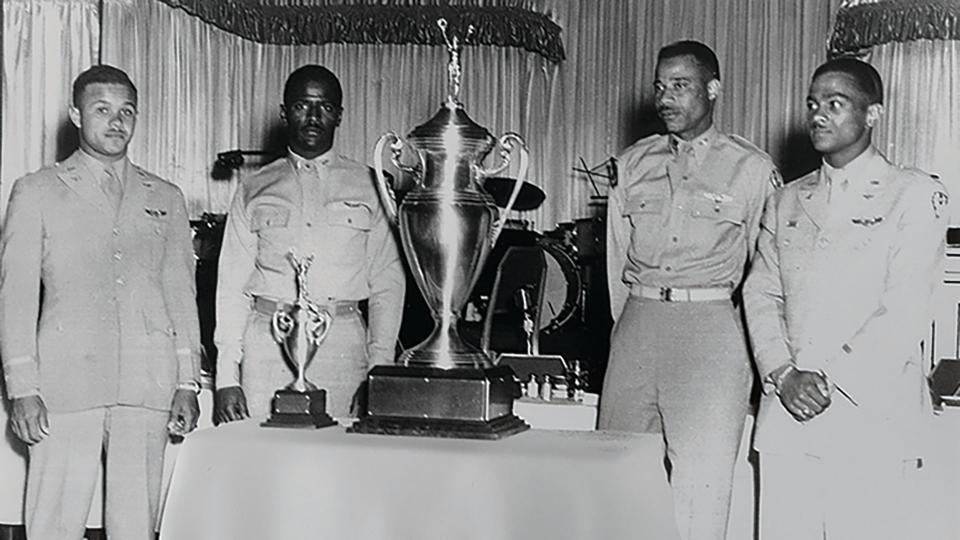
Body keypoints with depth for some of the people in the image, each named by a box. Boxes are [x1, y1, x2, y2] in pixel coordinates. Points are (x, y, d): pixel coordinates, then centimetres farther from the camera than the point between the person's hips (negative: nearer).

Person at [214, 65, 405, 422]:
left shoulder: (368, 187, 11)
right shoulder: (255, 190, 13)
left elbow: (388, 282, 8)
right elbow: (231, 285, 11)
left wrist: (381, 366, -3)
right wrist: (227, 376, 2)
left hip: (342, 344, -1)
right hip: (267, 341, 1)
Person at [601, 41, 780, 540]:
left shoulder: (751, 169, 4)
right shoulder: (633, 164, 14)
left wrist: (761, 357, 5)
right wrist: (628, 325, 15)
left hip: (711, 330, -4)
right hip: (637, 323, 4)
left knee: (700, 482, -6)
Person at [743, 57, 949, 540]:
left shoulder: (915, 195, 1)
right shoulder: (786, 202, 18)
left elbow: (904, 313, -8)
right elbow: (760, 295, 9)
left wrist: (828, 380, -13)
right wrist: (783, 373, -7)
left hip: (873, 415, -4)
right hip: (786, 411, 4)